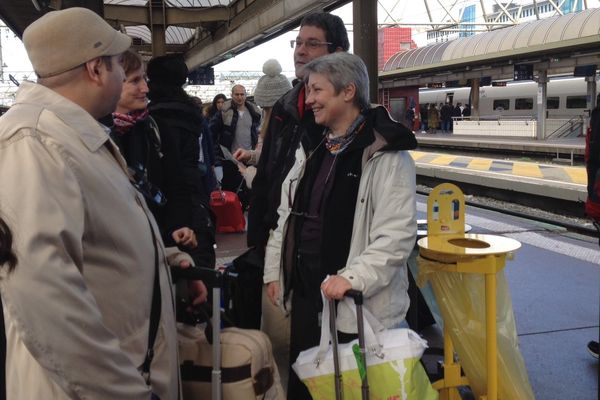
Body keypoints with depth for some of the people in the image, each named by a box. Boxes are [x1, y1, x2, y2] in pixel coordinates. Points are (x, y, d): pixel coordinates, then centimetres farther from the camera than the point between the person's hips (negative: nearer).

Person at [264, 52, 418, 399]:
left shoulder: (386, 154, -13)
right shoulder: (310, 148, 10)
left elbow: (397, 234, -19)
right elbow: (287, 214, 15)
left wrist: (353, 278, -27)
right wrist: (274, 271, 13)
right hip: (305, 295, 7)